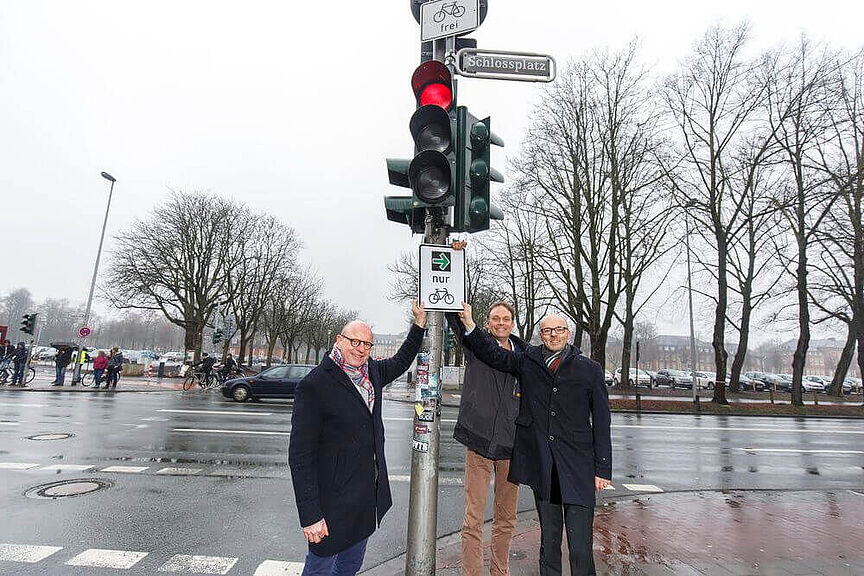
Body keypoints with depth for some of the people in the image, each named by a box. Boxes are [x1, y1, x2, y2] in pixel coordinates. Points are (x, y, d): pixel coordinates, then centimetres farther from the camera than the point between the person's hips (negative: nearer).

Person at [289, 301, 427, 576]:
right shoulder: (314, 386, -20)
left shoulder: (372, 371, 2)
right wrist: (310, 516, -20)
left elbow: (400, 362, 23)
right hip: (333, 501, -7)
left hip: (368, 497, 7)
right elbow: (300, 456, -19)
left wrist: (419, 325, 14)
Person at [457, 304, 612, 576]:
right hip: (541, 466, 2)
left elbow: (601, 423, 4)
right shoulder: (527, 362, 8)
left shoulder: (589, 369, 4)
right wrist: (469, 325, -14)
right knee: (548, 538, 15)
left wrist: (603, 469, 0)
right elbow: (494, 355, -1)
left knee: (581, 545, 0)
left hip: (577, 467, -1)